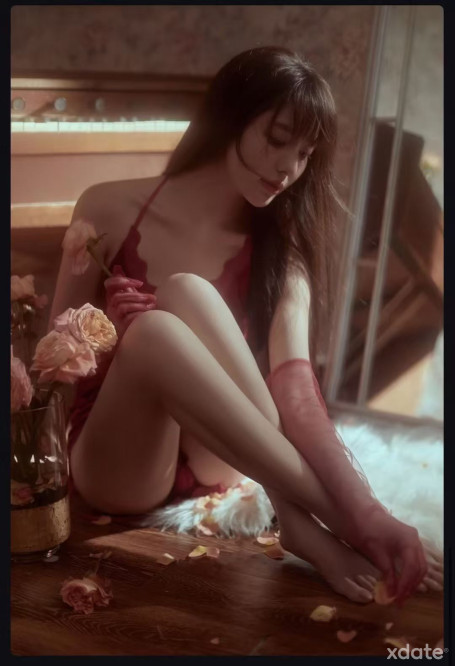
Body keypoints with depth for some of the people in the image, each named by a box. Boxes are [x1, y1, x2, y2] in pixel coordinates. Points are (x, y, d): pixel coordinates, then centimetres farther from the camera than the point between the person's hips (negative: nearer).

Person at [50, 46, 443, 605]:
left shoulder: (279, 254, -3)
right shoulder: (109, 210, -4)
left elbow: (294, 386, -19)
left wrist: (365, 506, -36)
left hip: (214, 461, 1)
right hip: (114, 468, 0)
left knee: (187, 292, -27)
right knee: (152, 328, -34)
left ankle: (294, 518, -31)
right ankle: (325, 518, -31)